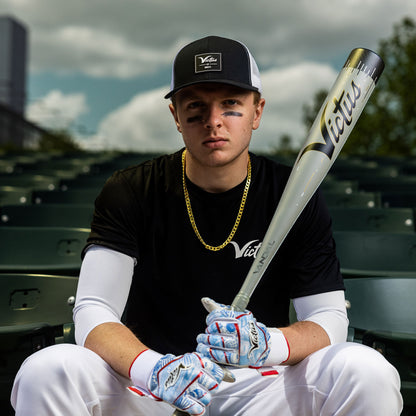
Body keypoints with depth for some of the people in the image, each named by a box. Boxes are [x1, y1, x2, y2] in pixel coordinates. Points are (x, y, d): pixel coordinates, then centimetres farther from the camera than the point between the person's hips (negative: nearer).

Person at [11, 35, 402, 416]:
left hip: (259, 383, 1)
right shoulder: (129, 192, -5)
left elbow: (330, 319, -6)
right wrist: (154, 370, -32)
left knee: (366, 372, -25)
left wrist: (267, 343, -29)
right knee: (47, 370, -28)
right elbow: (92, 312, -12)